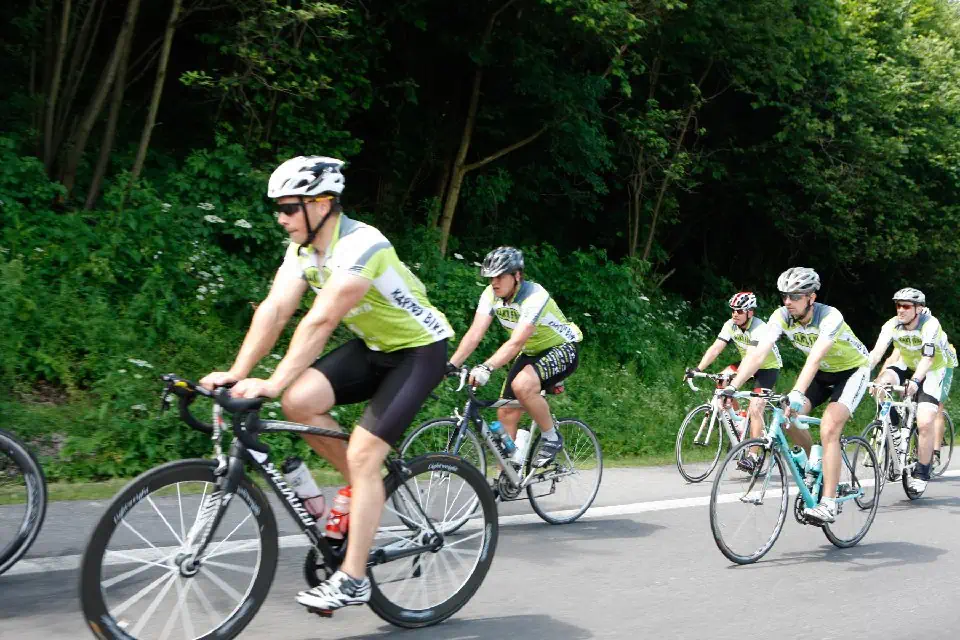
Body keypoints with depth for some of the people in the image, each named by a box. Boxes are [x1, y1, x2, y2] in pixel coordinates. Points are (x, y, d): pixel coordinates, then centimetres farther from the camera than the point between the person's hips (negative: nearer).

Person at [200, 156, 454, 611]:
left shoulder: (359, 246, -29)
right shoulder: (303, 247, -4)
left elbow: (320, 322, -37)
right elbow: (274, 310, -11)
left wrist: (273, 383, -42)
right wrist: (236, 373, -21)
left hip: (419, 351, -8)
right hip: (374, 346, 8)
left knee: (362, 455, -15)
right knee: (299, 401, -14)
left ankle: (353, 580, -4)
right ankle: (366, 486, 7)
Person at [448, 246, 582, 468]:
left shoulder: (534, 297, -31)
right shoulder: (491, 294, -11)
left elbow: (516, 343, -40)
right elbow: (475, 333, -18)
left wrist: (487, 368, -52)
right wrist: (450, 365, -29)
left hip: (563, 349, -7)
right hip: (532, 352, 7)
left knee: (522, 385, -33)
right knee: (506, 412, -1)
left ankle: (552, 438, -12)